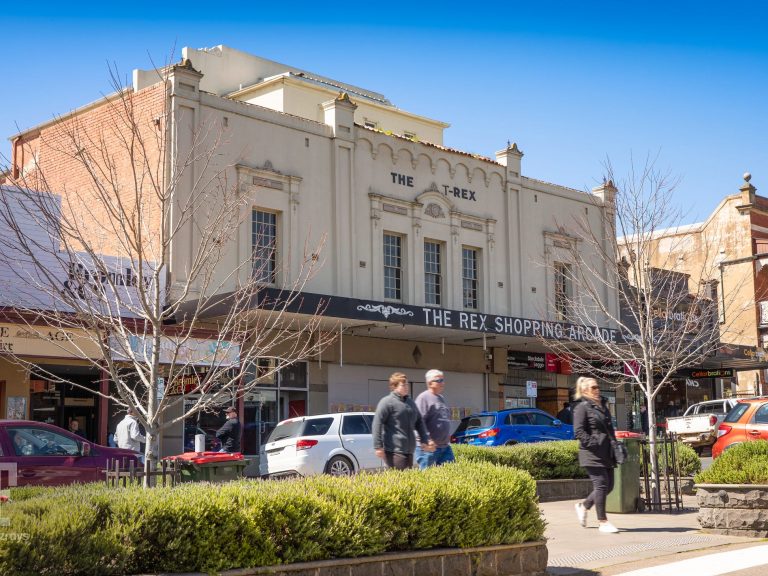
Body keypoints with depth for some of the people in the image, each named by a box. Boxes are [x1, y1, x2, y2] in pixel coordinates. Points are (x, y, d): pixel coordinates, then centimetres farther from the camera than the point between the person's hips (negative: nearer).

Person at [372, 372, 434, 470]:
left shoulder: (410, 402, 17)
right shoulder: (387, 402, -7)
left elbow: (419, 422, 24)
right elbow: (377, 424, -11)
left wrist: (425, 440, 13)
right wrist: (378, 447, -16)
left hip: (409, 450, 8)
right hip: (394, 450, -8)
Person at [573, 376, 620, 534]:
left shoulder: (603, 406, 20)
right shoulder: (582, 407, -7)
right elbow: (578, 431, -14)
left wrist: (613, 444, 16)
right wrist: (594, 444, -19)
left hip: (606, 454, 8)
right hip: (592, 454, -8)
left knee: (609, 485, 8)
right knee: (601, 485, -8)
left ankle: (584, 506, 27)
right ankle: (602, 522, 0)